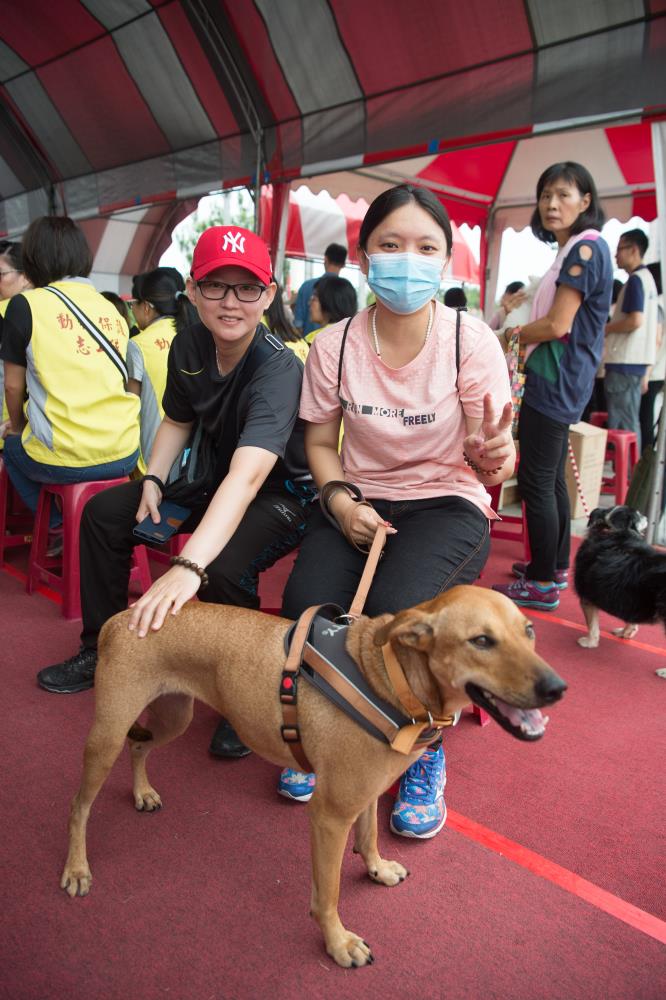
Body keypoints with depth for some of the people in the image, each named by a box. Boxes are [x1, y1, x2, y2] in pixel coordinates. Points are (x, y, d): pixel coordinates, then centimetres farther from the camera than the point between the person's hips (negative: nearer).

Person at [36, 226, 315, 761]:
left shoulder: (278, 369, -31)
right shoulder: (188, 347, -9)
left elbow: (246, 477, -47)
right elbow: (178, 420, 12)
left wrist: (188, 567, -58)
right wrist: (153, 480, -5)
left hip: (284, 493, -7)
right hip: (216, 481, 7)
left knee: (223, 568, -35)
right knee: (105, 512, 2)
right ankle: (103, 651, 19)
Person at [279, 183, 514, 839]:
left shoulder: (472, 342, -10)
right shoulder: (334, 346, -4)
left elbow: (486, 462, -7)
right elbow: (320, 444, 6)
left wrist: (495, 458, -32)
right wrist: (341, 501, -13)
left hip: (446, 502, -2)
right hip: (359, 498, 3)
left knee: (395, 610, -31)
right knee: (308, 604, -26)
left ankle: (424, 753, 1)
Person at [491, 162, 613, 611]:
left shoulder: (585, 248, -13)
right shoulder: (574, 250, 17)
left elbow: (558, 325, -19)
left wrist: (516, 334, -2)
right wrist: (524, 334, 4)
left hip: (555, 383, -10)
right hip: (556, 380, 10)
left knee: (536, 483, -6)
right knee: (551, 480, 16)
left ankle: (543, 585, 4)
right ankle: (556, 567, 27)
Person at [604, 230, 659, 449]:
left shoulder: (635, 280, -11)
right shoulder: (647, 278, 19)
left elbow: (635, 321, -23)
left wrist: (606, 328, -6)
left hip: (625, 363, -10)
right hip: (637, 361, 10)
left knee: (620, 424, -6)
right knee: (630, 421, 12)